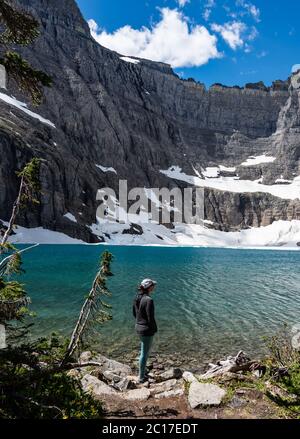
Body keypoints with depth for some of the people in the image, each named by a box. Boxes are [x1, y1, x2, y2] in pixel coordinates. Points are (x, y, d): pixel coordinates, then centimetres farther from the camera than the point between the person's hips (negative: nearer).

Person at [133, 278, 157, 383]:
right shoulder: (149, 300, -25)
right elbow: (151, 318, -21)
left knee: (145, 351, 26)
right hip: (147, 330, -8)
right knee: (144, 354, 9)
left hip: (138, 327, 8)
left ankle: (142, 372, 41)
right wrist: (155, 329, -6)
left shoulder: (137, 297, 0)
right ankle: (141, 377, 25)